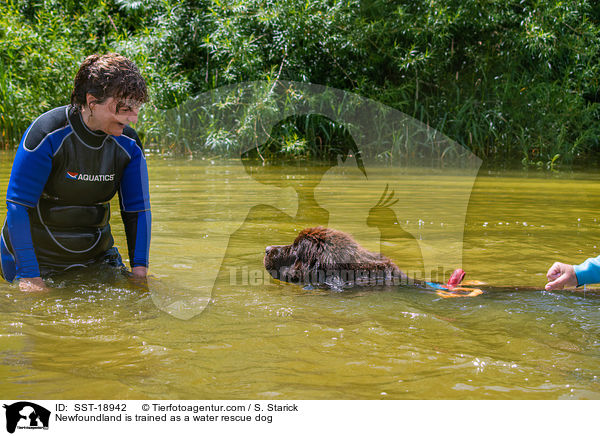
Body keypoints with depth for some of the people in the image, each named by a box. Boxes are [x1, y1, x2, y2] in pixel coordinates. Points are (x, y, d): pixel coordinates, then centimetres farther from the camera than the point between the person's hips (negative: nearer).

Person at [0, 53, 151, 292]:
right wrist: (29, 276, -23)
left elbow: (137, 210, 3)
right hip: (36, 252, -4)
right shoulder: (48, 135, -22)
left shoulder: (128, 144, -7)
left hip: (96, 254, 5)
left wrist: (139, 269, -5)